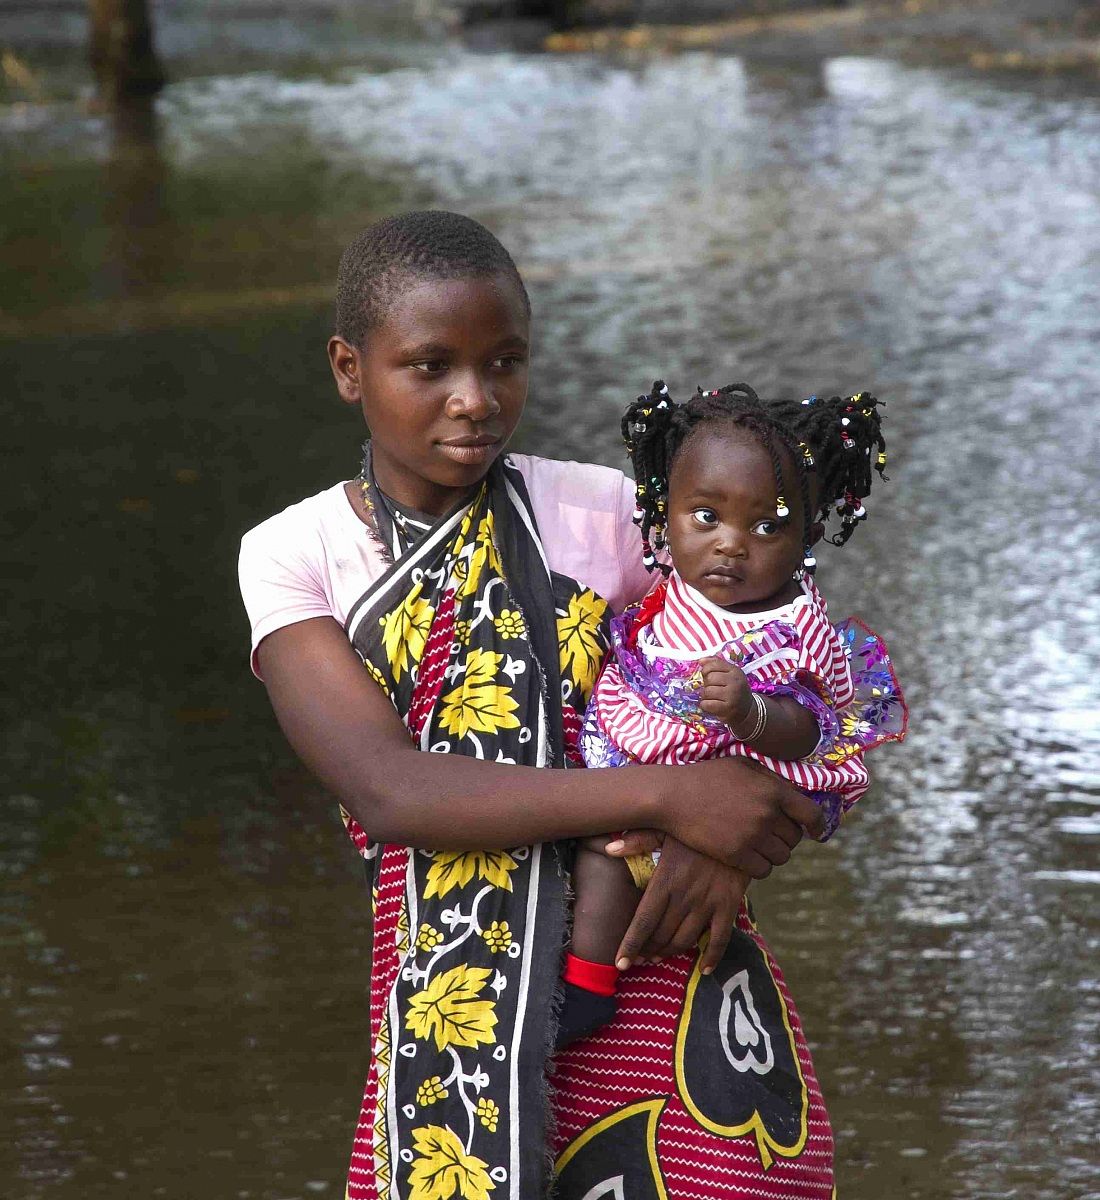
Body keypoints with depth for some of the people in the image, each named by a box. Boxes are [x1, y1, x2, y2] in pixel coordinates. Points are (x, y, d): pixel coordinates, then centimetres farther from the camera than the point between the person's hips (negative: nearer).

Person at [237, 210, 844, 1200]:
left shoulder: (603, 513, 1)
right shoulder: (294, 554, -1)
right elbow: (386, 791, -15)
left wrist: (726, 841, -18)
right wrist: (661, 797, -24)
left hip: (662, 951, 1)